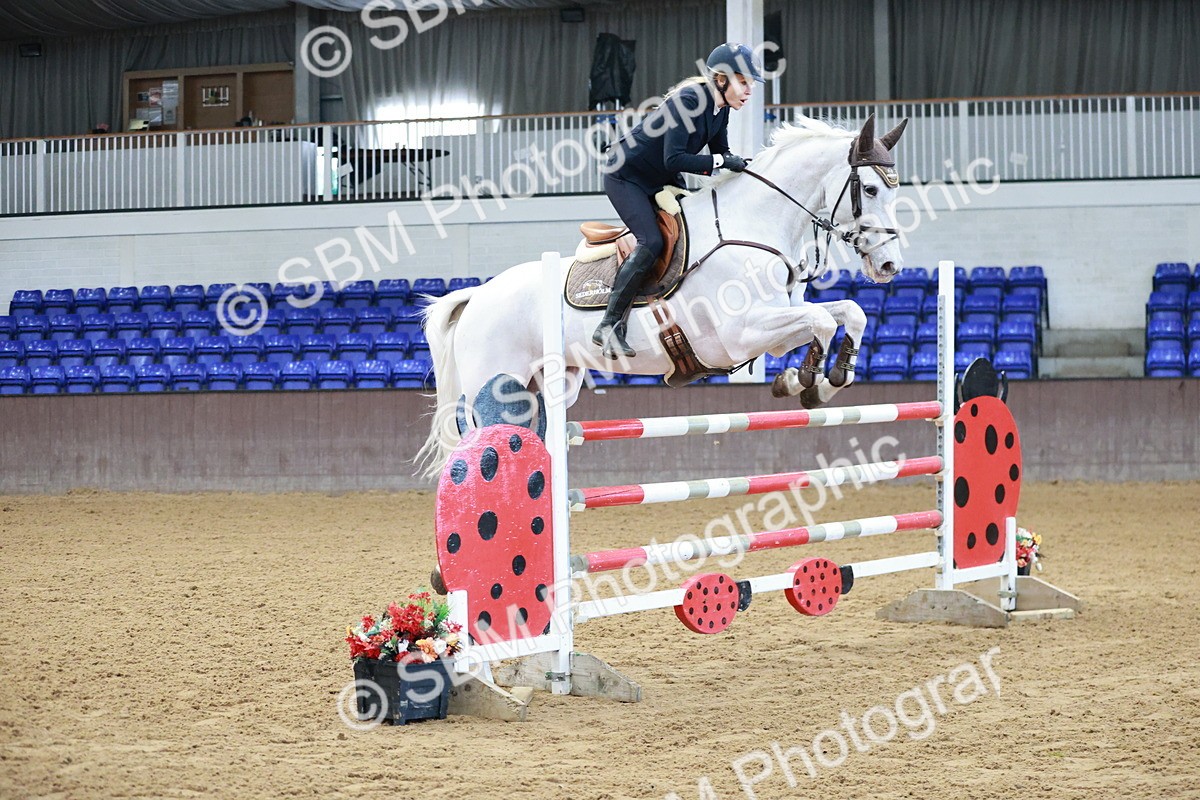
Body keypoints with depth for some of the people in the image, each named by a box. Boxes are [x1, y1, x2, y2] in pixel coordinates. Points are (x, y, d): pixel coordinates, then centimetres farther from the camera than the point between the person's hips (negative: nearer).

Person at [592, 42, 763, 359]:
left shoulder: (721, 108, -2)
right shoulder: (689, 100, -28)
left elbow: (721, 153, 3)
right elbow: (674, 159, -34)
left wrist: (739, 164, -16)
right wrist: (720, 161, -34)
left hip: (662, 181, 9)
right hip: (626, 176, -9)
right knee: (651, 243, -23)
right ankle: (609, 326, -20)